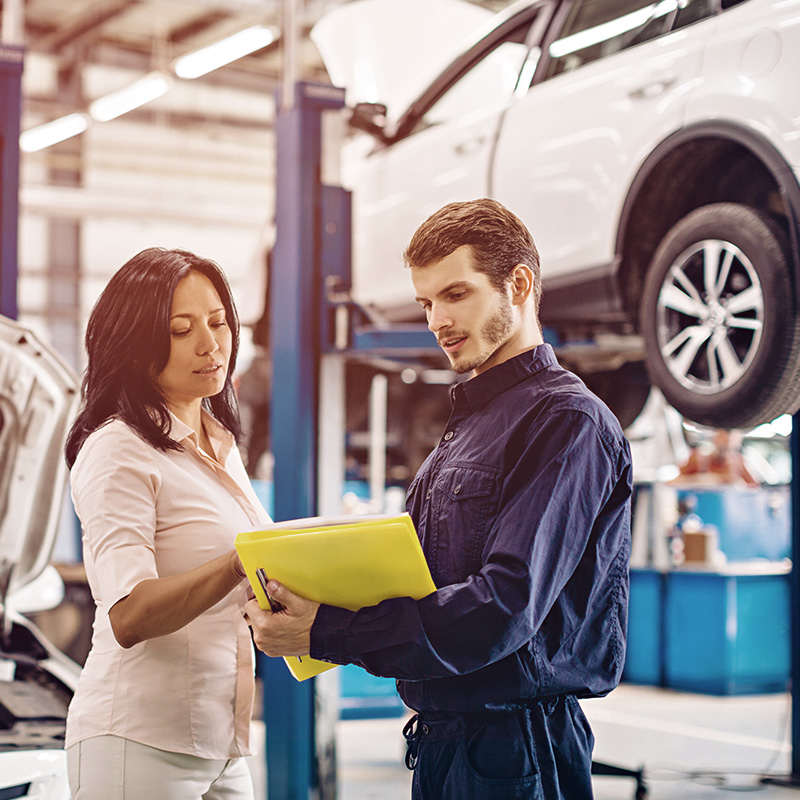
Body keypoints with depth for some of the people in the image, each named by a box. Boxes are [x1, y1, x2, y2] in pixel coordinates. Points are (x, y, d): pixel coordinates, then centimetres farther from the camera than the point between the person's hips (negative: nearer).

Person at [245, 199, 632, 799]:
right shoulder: (466, 425, 16)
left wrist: (325, 634, -24)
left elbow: (506, 607, -24)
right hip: (440, 739, 8)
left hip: (515, 748, -8)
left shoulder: (567, 421, -14)